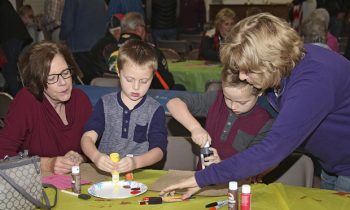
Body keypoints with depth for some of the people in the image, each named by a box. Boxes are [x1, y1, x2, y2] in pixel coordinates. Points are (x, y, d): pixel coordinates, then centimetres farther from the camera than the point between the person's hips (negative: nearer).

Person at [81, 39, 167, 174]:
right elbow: (88, 137, -2)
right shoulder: (105, 103, 7)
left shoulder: (155, 110, 2)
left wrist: (136, 162, -25)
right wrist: (96, 156, -25)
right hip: (104, 172, 0)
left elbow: (158, 150, -4)